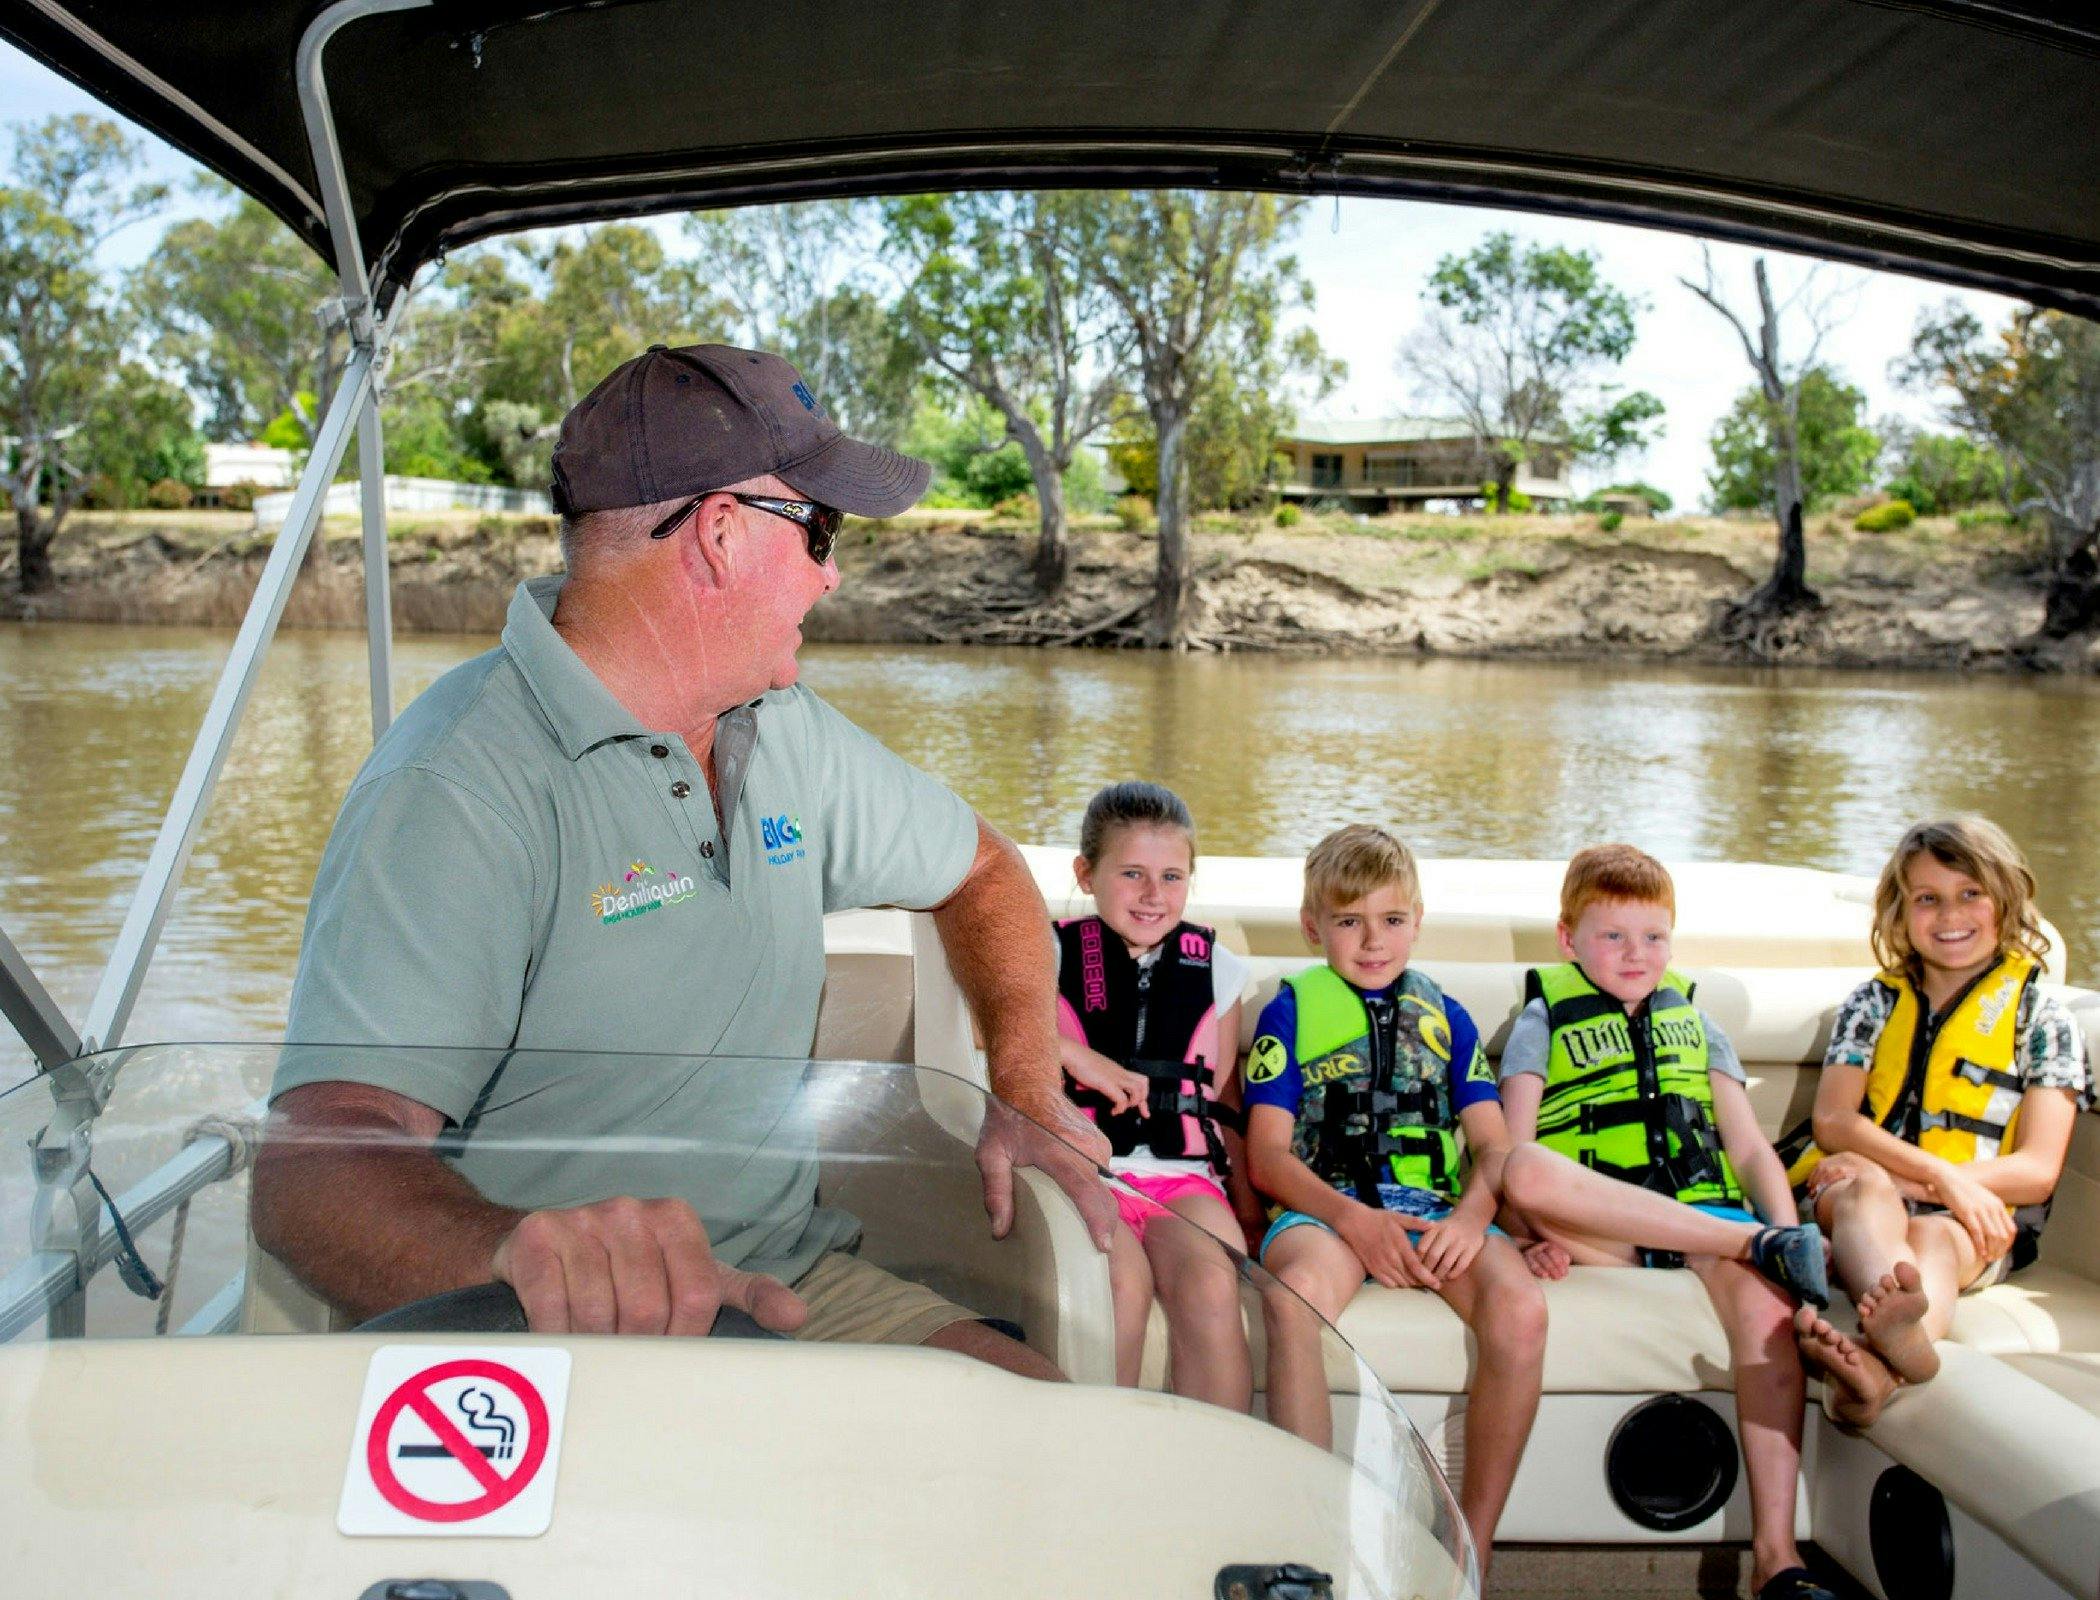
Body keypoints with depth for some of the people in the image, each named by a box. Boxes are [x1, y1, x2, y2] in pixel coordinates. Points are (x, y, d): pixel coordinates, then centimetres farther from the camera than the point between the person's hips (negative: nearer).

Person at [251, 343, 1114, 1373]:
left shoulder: (785, 729, 8)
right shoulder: (455, 789, -18)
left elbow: (980, 870, 22)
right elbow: (315, 1164, -30)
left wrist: (1028, 1087, 6)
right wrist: (523, 1252, -51)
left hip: (793, 1280, 7)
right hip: (571, 1335, -6)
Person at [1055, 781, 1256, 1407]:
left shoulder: (1216, 970, 15)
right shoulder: (1054, 954, 7)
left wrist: (1248, 1208, 11)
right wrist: (1084, 1059, -16)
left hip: (1185, 1174, 2)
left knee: (1211, 1287, -29)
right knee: (1123, 1281, -32)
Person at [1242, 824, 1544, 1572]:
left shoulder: (1446, 1016, 21)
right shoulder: (1291, 1010, 12)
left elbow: (1493, 1144, 13)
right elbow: (1268, 1153, 2)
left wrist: (1474, 1210, -11)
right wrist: (1355, 1220, -15)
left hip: (1436, 1207, 3)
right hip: (1327, 1206, -2)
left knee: (1520, 1307, -29)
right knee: (1295, 1297, -37)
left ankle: (1472, 1553, -14)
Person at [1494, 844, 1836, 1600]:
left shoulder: (1694, 1022, 25)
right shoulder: (1543, 1020, 15)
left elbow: (1752, 1149, 16)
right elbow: (1515, 1164, 1)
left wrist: (1788, 1227, -4)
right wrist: (1535, 1236, -18)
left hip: (1702, 1212, 2)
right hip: (1596, 1225, -2)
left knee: (1764, 1294, -32)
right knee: (1529, 1167, -35)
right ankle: (1762, 1244, -34)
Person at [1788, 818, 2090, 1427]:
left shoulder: (2042, 1018, 11)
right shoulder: (1874, 1003, 16)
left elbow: (2038, 1171, 1)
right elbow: (1832, 1121, 1)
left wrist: (1911, 1184, -13)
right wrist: (1943, 1175, -17)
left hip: (1973, 1220, -1)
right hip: (1856, 1197, 1)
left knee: (1936, 1240, -37)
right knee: (1865, 1184, -35)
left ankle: (1874, 1369, -69)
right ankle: (1895, 1325, -68)